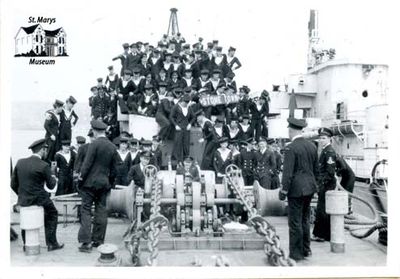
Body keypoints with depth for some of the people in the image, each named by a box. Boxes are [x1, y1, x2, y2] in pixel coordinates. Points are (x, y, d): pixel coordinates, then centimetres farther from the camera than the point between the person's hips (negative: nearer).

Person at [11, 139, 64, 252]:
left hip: (22, 200, 5)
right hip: (39, 199, -5)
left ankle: (26, 244, 35)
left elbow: (13, 184, 4)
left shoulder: (20, 162, -1)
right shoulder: (44, 166, -15)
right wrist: (53, 178, 16)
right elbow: (51, 185, -5)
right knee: (52, 214, 20)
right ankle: (51, 243, 19)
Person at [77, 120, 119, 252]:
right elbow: (114, 167, 10)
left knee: (86, 211, -1)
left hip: (90, 182, -5)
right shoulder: (113, 147, 6)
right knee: (101, 211, 11)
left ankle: (86, 242, -5)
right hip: (104, 183, 5)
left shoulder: (94, 144, -11)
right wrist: (110, 182, 19)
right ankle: (98, 240, 17)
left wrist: (81, 178, -5)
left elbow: (87, 163, -14)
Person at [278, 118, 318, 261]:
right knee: (305, 219, 19)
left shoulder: (291, 148, -15)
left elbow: (288, 172, -17)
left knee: (295, 222, 1)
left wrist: (283, 191, -10)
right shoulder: (312, 146, 7)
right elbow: (316, 169, 13)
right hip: (309, 188, 8)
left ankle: (296, 253, 9)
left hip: (296, 189, -8)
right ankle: (306, 249, 29)